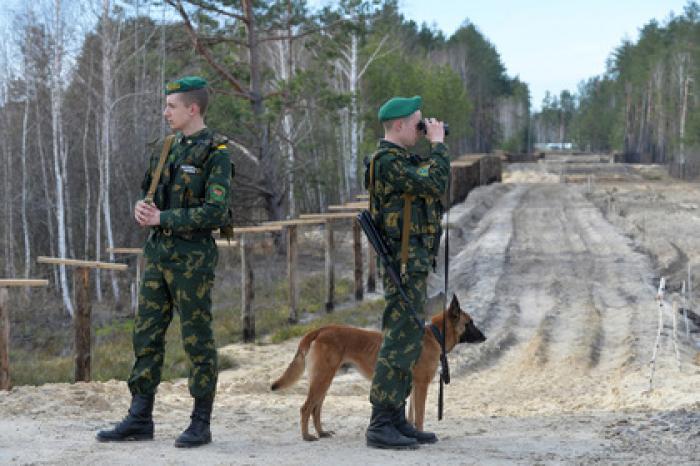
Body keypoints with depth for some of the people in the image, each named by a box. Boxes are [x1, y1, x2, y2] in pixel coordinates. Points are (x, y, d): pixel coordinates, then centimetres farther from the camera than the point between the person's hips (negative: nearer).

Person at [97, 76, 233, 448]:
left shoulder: (216, 153, -10)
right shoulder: (171, 148, 13)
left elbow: (214, 212, -18)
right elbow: (150, 193, 21)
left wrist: (162, 218, -17)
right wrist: (142, 207, -3)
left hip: (192, 259, -7)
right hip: (157, 252, 8)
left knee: (197, 340, 0)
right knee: (146, 334, 7)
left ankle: (201, 423, 8)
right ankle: (140, 419, 13)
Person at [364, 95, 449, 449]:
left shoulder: (399, 159, 17)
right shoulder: (388, 161, -16)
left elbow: (431, 184, 21)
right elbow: (435, 184, -22)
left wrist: (435, 147, 14)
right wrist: (438, 144, -11)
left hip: (412, 264, 11)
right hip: (405, 263, -11)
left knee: (406, 341, 12)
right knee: (400, 341, -11)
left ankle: (396, 420, 17)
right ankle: (380, 425, -10)